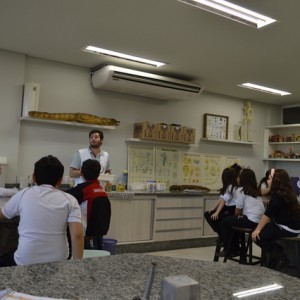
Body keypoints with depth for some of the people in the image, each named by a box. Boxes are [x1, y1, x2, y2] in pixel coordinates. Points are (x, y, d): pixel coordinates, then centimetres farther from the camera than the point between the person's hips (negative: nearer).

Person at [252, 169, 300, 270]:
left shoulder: (278, 195, -20)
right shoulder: (286, 193, 9)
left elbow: (267, 215, -18)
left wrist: (257, 229, -12)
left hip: (288, 229, -10)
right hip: (291, 225, 10)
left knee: (258, 235, -11)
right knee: (263, 230, 13)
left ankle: (280, 257, 1)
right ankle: (274, 254, 15)